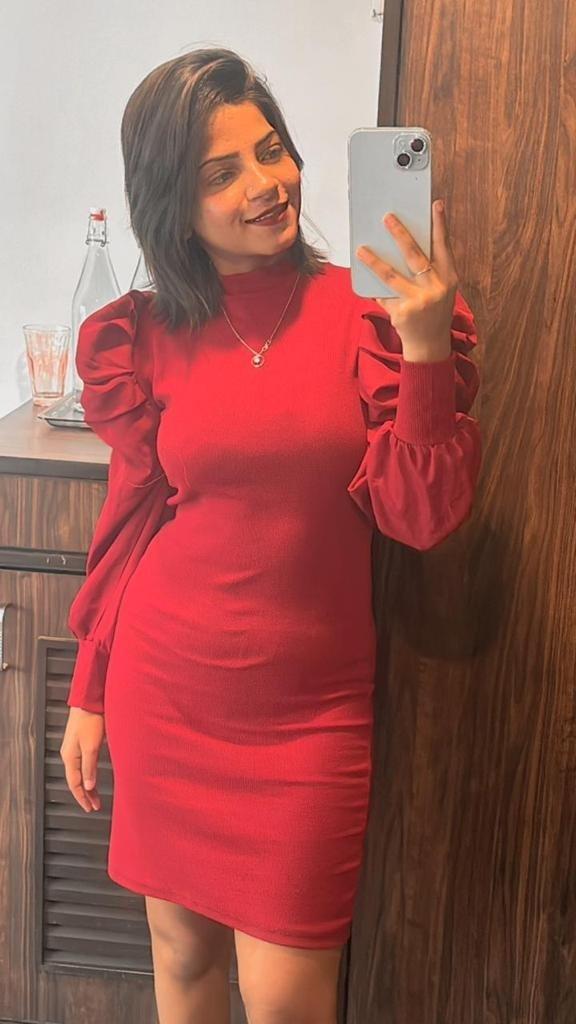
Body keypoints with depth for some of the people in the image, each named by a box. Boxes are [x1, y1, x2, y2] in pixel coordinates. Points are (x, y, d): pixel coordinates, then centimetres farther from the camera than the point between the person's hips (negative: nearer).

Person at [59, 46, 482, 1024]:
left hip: (309, 706, -2)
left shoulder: (366, 311, -6)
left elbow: (422, 516, -11)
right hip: (164, 692, 2)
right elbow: (131, 520, 7)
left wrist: (427, 348, -22)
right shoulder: (148, 335, 0)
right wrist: (89, 693, 10)